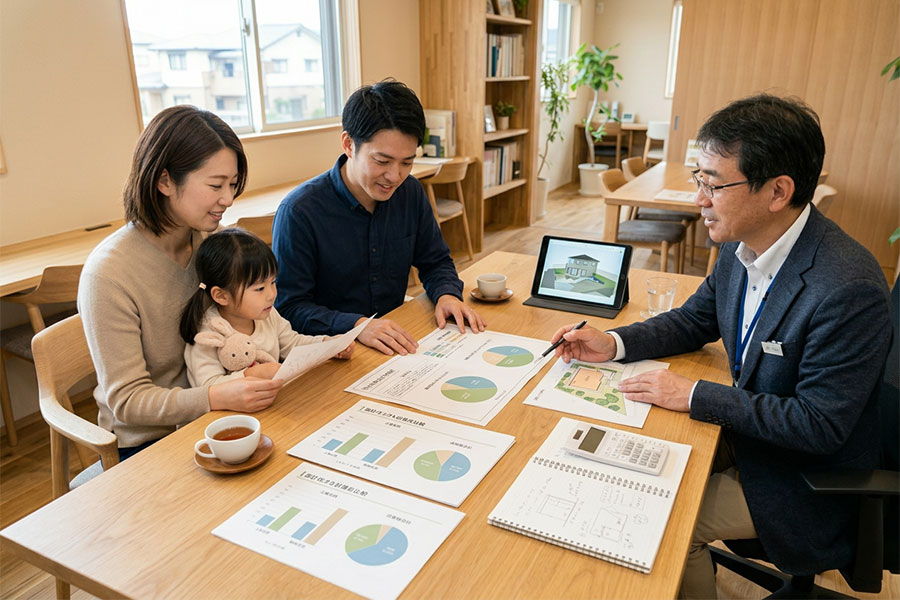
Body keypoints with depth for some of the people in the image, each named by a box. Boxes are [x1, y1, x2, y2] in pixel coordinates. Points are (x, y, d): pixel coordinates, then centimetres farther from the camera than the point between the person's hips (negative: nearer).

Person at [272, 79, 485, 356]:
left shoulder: (410, 193, 1)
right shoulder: (299, 211, -16)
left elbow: (435, 261, 13)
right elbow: (289, 308, -15)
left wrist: (447, 295, -9)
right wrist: (356, 325, -30)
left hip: (397, 347, 3)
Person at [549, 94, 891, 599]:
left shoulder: (849, 290, -33)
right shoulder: (742, 246, -8)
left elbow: (820, 425, -28)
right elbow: (694, 321, 7)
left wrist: (694, 395, -25)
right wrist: (612, 343, -8)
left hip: (808, 477, -7)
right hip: (746, 430, 7)